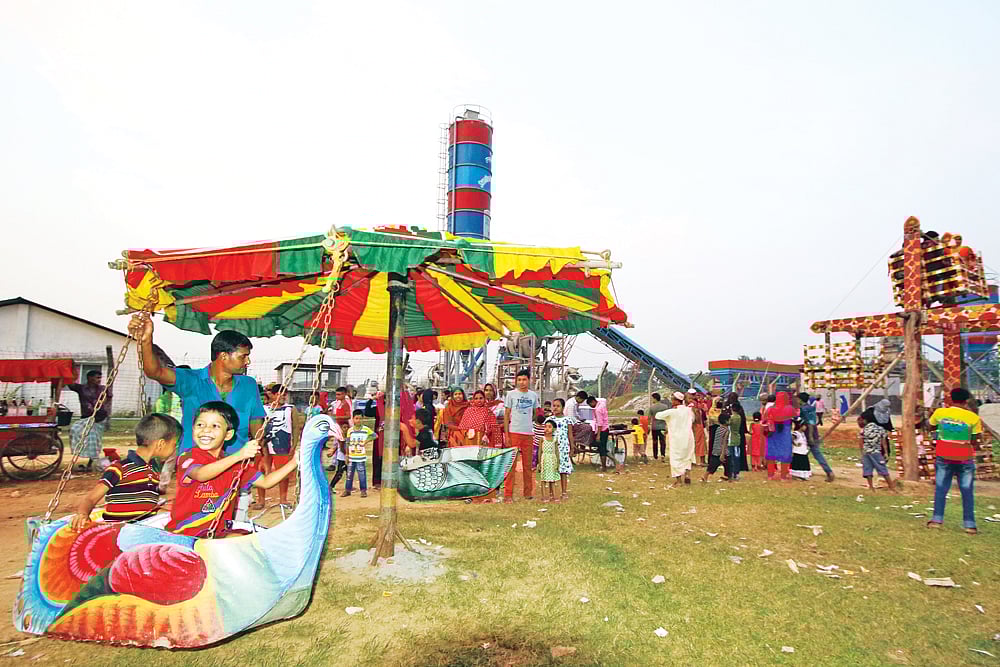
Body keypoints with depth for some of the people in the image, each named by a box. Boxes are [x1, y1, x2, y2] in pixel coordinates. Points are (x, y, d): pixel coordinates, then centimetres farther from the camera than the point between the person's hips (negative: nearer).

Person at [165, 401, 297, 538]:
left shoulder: (236, 465, 10)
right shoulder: (188, 457, -8)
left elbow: (265, 482, 10)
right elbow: (200, 474, -31)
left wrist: (293, 462, -3)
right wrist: (237, 456, -44)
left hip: (219, 533, 5)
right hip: (184, 534, -5)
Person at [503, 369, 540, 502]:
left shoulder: (533, 395, 9)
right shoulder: (511, 394, 0)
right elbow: (506, 415, 0)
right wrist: (506, 434, -6)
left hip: (528, 433, 3)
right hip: (513, 432, -3)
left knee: (528, 465, 10)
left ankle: (527, 493, 20)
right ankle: (508, 494, 2)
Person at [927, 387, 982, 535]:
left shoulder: (940, 412, -4)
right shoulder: (973, 417, -8)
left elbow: (929, 425, 16)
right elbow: (975, 441, -5)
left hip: (944, 458, 1)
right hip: (965, 460, -1)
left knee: (941, 489, 7)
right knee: (967, 492, 8)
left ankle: (937, 519, 3)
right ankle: (969, 524, 9)